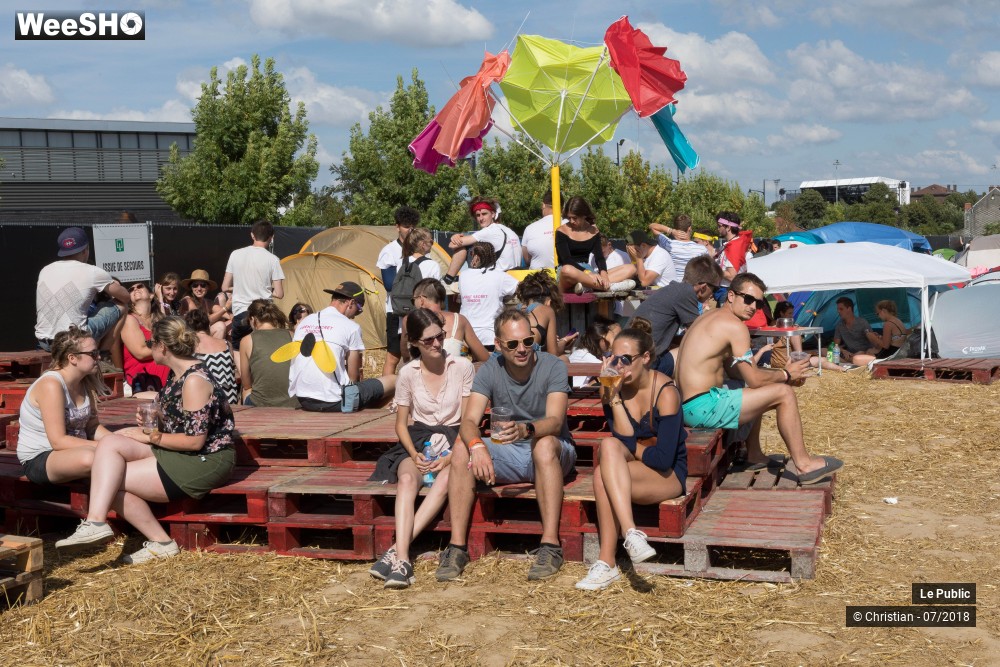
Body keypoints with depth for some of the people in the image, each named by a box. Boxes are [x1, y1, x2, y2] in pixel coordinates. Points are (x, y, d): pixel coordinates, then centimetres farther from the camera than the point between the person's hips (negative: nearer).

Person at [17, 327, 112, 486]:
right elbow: (58, 441, -23)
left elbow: (92, 427, 10)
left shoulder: (85, 383, 6)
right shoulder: (51, 385, -19)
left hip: (73, 450, 8)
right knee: (89, 458, -38)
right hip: (38, 460, -8)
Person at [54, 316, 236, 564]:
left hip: (206, 462, -10)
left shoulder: (195, 380, -20)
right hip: (180, 454, 10)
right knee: (109, 443, -8)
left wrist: (150, 437, -12)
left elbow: (195, 441, -22)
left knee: (112, 480, -10)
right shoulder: (180, 375, 11)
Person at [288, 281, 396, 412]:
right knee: (393, 380, 6)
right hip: (333, 403, -7)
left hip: (302, 400, 7)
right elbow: (353, 377, -2)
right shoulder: (350, 326, -4)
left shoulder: (303, 322, 12)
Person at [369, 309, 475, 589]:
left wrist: (450, 457, -16)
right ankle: (402, 558, -44)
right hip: (419, 441, 2)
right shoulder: (408, 373, 4)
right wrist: (414, 454, -10)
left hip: (454, 440, -1)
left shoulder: (462, 367, -1)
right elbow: (401, 423, 9)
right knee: (407, 479, -32)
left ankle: (396, 550, -39)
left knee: (446, 479, -35)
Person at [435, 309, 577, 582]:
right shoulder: (490, 370, -4)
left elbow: (555, 421, -26)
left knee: (545, 443, -37)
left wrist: (526, 430, -48)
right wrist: (477, 446, -38)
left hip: (554, 456, -3)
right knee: (461, 447, -22)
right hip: (508, 456, 3)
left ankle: (551, 544, -36)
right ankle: (457, 546, -23)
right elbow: (469, 421, -15)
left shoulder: (552, 367, -12)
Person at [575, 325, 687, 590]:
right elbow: (626, 441, -13)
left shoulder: (665, 392, -15)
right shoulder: (613, 388, -1)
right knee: (609, 446, -31)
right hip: (625, 469, 5)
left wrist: (628, 449, -6)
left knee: (602, 475, -30)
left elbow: (664, 458, -19)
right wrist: (612, 396, -19)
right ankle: (631, 533, -40)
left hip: (668, 476, -4)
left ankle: (607, 563, -30)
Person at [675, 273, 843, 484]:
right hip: (703, 407, -10)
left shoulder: (709, 317, 17)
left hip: (687, 404, 10)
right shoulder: (734, 325, -13)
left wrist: (777, 372, 15)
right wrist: (786, 375, 5)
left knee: (756, 393, 31)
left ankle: (754, 455, 33)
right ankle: (803, 464, 3)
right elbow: (754, 380, -13)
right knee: (784, 393, -5)